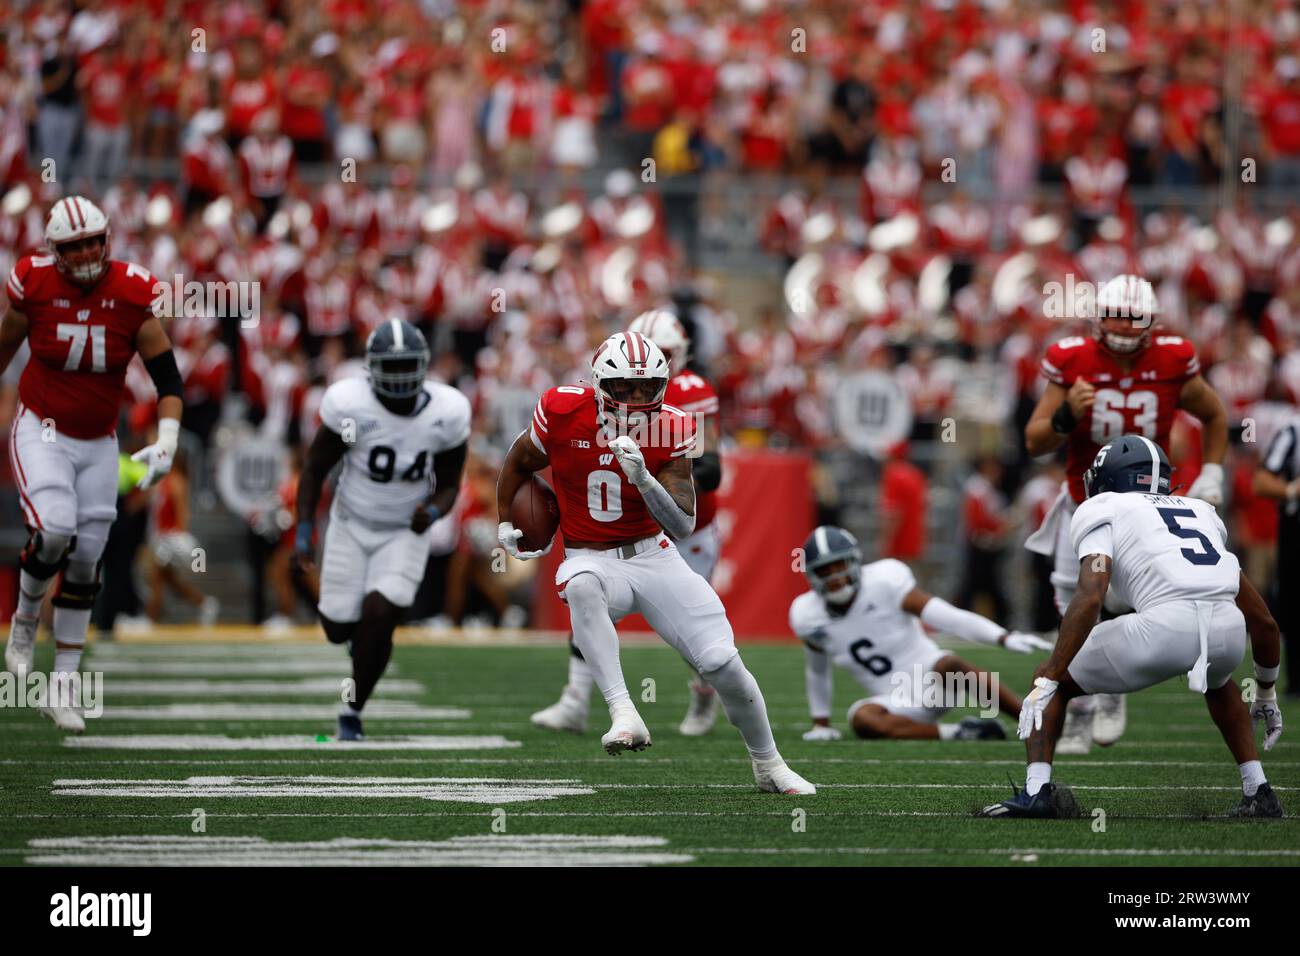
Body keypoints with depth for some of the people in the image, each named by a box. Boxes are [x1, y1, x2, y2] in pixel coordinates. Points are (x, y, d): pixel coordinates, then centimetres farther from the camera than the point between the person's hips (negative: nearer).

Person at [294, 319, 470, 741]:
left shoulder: (446, 415, -17)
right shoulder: (351, 406, -23)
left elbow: (449, 485, -4)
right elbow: (314, 470, -10)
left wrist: (432, 513, -27)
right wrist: (303, 536, -16)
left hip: (406, 532, 0)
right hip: (352, 526, 0)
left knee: (379, 618, -18)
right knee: (340, 630, 3)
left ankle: (351, 715, 1)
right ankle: (357, 625, 44)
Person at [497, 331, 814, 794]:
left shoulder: (670, 429, -11)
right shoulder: (564, 413, -13)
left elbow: (684, 527, -18)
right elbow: (519, 461, 10)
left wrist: (643, 479, -33)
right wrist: (504, 523, 8)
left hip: (654, 556, 1)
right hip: (590, 560, -1)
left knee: (723, 665, -6)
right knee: (582, 585, -41)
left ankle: (769, 766, 20)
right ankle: (624, 715, -46)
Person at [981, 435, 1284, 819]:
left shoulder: (1102, 511, 18)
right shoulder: (1199, 512, 34)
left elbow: (1090, 597, -2)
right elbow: (1263, 621, 33)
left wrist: (1047, 682, -4)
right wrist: (1266, 694, 48)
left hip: (1164, 626, -5)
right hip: (1229, 629, 5)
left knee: (1053, 684, 18)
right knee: (1218, 683, 42)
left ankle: (1036, 791, 0)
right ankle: (1259, 793, 30)